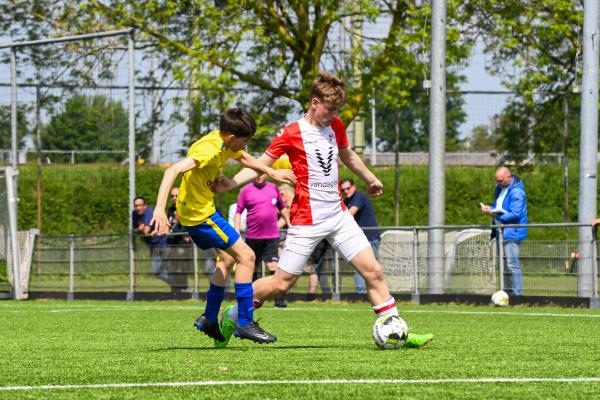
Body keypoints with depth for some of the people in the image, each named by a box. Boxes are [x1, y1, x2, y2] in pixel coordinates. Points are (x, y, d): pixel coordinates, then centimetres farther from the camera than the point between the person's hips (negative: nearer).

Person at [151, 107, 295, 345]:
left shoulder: (225, 143, 2)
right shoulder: (208, 150, -27)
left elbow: (243, 158, 26)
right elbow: (173, 170, -39)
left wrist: (273, 173, 26)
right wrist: (160, 208, -49)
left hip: (203, 209, 10)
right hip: (199, 213, -10)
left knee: (227, 259, 22)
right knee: (246, 256, -9)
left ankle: (209, 320, 27)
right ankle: (245, 323, -5)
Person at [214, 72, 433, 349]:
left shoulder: (335, 126, 9)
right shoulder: (292, 134, -9)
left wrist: (371, 180, 41)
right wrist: (230, 183, -22)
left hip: (338, 215, 6)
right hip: (306, 221, -6)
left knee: (373, 271, -3)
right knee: (282, 283, -3)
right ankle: (234, 314, 17)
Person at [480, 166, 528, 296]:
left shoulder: (517, 192, -15)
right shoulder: (499, 188, 14)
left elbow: (516, 214, -21)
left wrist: (498, 216, -21)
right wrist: (489, 208, 3)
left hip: (512, 233, -10)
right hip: (501, 232, 10)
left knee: (512, 265, -11)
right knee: (503, 265, 13)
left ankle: (516, 294, -8)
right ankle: (508, 292, 19)